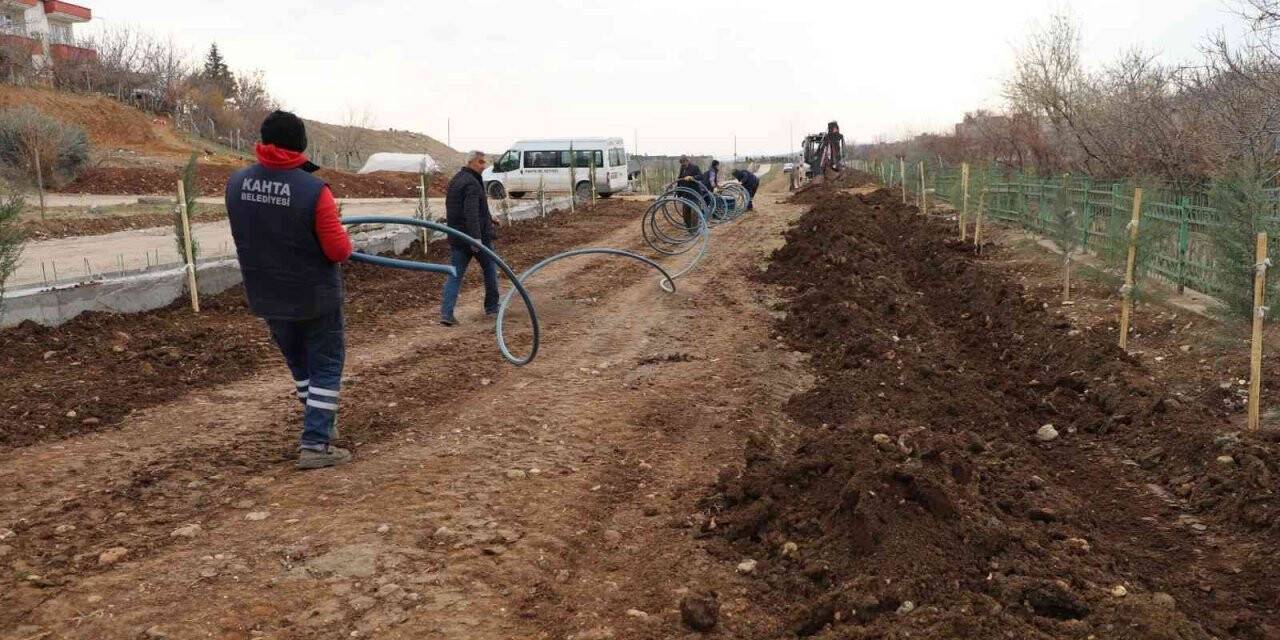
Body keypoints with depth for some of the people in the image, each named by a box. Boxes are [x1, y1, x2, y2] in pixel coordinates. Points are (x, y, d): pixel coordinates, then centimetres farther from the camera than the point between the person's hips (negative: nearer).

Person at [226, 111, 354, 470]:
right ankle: (315, 444, 3)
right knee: (326, 366, 8)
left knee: (298, 362, 23)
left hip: (266, 297, 5)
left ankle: (322, 424, 35)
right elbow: (339, 250, -17)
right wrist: (342, 237, 4)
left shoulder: (236, 184, -4)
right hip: (315, 296, -5)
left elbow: (251, 235, 9)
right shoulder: (313, 190, -22)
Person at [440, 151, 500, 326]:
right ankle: (492, 306, 23)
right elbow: (471, 212, -28)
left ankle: (446, 313, -6)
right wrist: (476, 237, -33)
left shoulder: (455, 181, 15)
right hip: (477, 236, -8)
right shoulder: (471, 183, -16)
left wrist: (488, 217, 32)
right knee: (490, 269, 13)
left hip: (456, 237, 8)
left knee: (455, 274, 4)